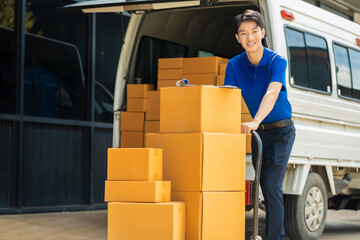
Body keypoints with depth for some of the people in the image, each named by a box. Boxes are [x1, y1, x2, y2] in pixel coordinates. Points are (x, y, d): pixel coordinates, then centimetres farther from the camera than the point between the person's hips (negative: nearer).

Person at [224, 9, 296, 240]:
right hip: (257, 132, 5)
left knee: (271, 185, -13)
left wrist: (255, 121, -45)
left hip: (281, 130, -4)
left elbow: (272, 93, -30)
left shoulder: (277, 61, -14)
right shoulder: (235, 65, -2)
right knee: (264, 186, 7)